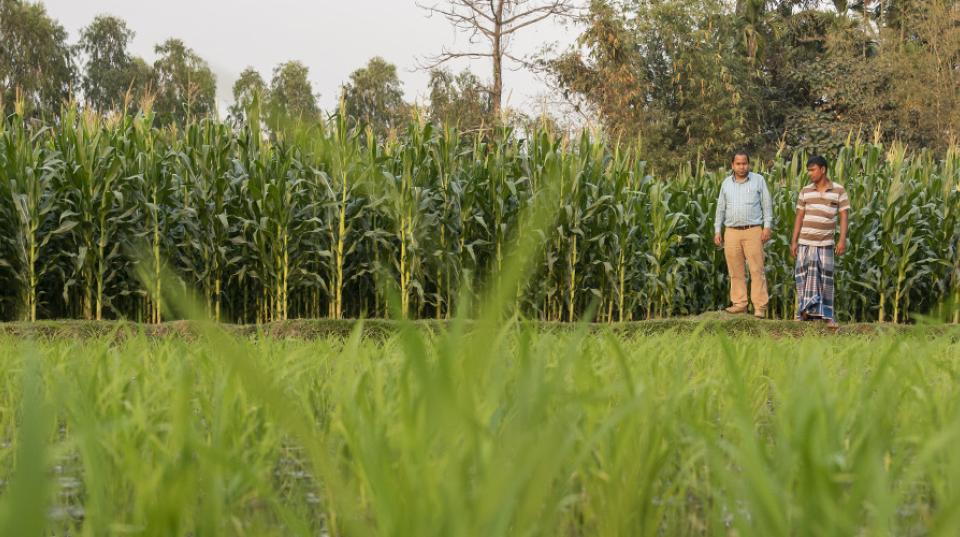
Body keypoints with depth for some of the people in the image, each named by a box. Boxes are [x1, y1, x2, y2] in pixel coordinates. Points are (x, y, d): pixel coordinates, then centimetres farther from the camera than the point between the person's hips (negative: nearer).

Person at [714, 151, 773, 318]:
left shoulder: (758, 180, 2)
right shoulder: (726, 183, 11)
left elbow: (767, 204, 1)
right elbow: (720, 208, 14)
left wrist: (767, 226, -8)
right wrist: (717, 231, 8)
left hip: (753, 231, -3)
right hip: (732, 232, 3)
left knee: (757, 270, -6)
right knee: (736, 271, 4)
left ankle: (760, 306, -6)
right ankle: (740, 303, 9)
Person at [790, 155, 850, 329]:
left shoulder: (839, 191, 0)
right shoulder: (805, 191, 7)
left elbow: (844, 216, -2)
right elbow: (799, 217, 8)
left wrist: (842, 240, -12)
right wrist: (794, 241, 3)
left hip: (826, 243, -2)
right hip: (805, 242, 2)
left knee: (826, 279, 2)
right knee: (806, 276, -5)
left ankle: (827, 315, 7)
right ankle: (808, 310, -3)